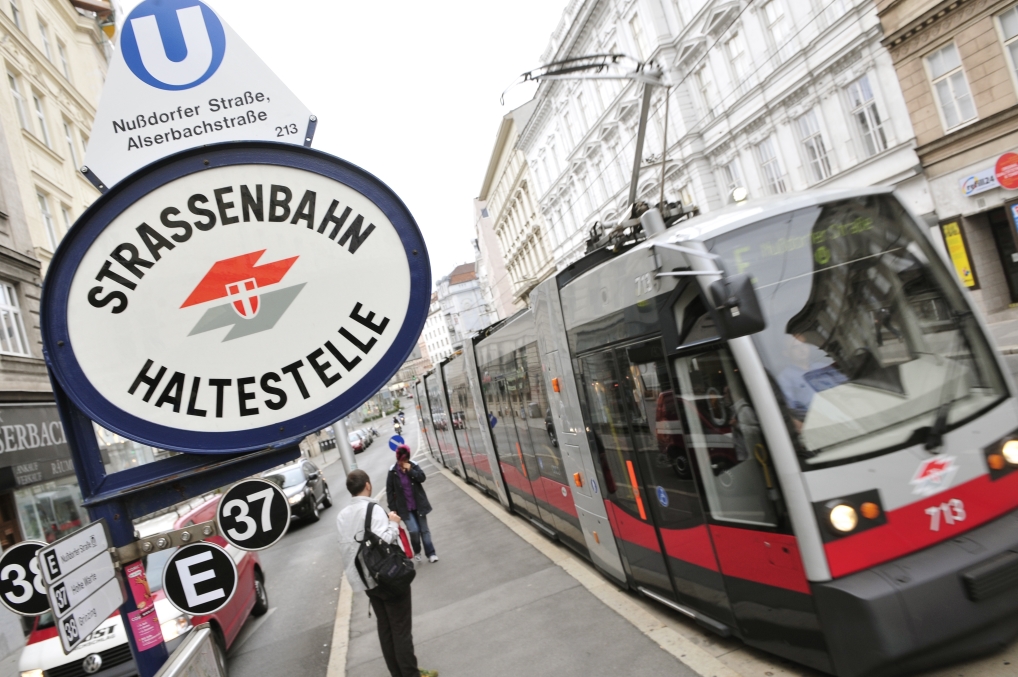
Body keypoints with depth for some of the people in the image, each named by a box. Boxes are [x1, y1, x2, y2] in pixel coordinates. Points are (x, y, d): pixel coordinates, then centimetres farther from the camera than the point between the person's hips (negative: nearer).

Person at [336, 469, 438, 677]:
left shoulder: (342, 516, 5)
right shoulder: (373, 509, -17)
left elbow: (344, 548, 7)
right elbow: (384, 541, -26)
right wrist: (394, 523, -11)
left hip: (365, 578, 7)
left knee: (385, 627, 16)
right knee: (401, 627, 2)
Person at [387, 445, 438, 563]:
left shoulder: (414, 466, -3)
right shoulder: (393, 472, -8)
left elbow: (422, 478, -15)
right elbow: (389, 491, -3)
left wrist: (410, 470, -23)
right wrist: (393, 508, -4)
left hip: (419, 505, 2)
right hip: (404, 508, -2)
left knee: (424, 530, 8)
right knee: (414, 530, -13)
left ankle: (430, 553, 19)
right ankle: (417, 551, 14)